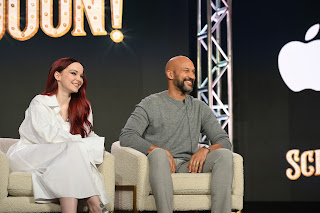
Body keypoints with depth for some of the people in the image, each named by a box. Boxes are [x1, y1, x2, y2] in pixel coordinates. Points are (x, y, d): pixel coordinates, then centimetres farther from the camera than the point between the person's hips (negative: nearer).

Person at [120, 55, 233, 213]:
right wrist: (160, 151, -19)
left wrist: (205, 150, -10)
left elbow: (225, 141, 15)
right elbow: (126, 137, -5)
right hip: (160, 165, -3)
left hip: (189, 166, 4)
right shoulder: (151, 104, 8)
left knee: (224, 154, -22)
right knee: (158, 154, -37)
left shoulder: (200, 108, 20)